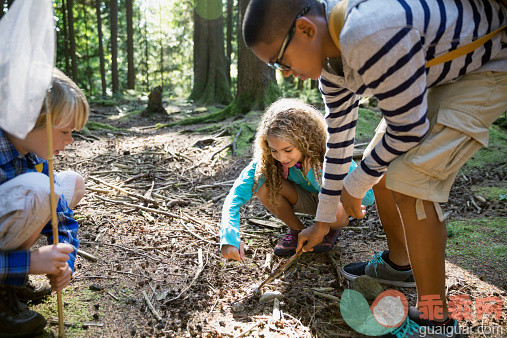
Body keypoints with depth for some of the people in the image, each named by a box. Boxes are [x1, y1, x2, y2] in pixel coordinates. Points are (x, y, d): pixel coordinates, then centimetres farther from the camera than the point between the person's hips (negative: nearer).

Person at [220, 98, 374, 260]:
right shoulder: (266, 161, -27)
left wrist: (316, 175, -39)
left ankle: (333, 229, 2)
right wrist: (229, 237, -45)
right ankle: (297, 230, 0)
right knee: (262, 184, -26)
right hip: (307, 199, 3)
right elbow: (236, 194, -30)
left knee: (335, 212, -39)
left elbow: (368, 197, -35)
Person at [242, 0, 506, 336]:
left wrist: (354, 185, -10)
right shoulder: (331, 61, -6)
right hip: (443, 70, 9)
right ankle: (398, 262, 31)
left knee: (409, 179, -19)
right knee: (380, 167, 8)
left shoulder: (370, 35, -37)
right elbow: (339, 139, 4)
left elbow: (409, 128, -27)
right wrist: (323, 222, 13)